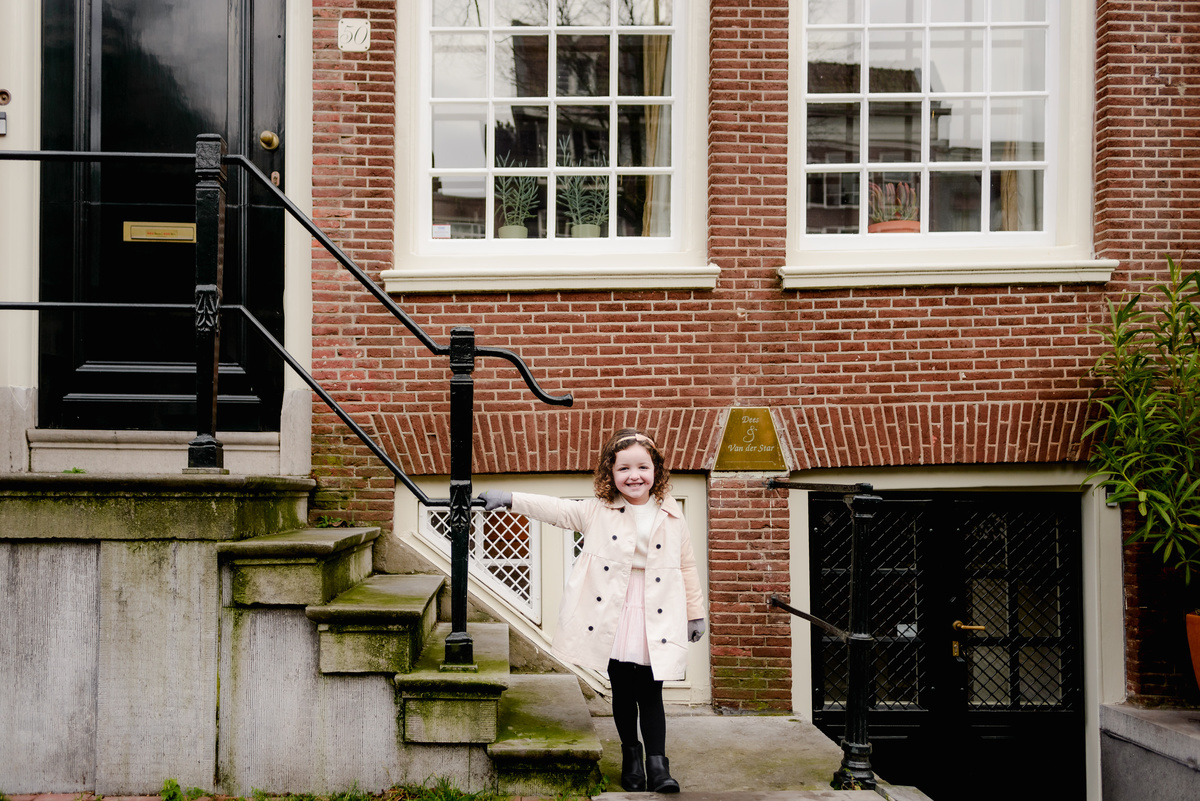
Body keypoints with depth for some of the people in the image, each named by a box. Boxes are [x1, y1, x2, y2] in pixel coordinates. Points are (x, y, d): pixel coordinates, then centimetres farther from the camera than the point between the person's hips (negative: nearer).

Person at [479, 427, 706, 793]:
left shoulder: (672, 517, 2)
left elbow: (687, 567, 8)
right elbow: (555, 509, -1)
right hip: (612, 620, 1)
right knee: (622, 692, 11)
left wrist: (695, 612, 11)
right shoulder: (597, 512, 1)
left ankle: (657, 764, 5)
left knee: (650, 694, 0)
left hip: (656, 623, 0)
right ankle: (631, 755, 28)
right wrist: (510, 499, -9)